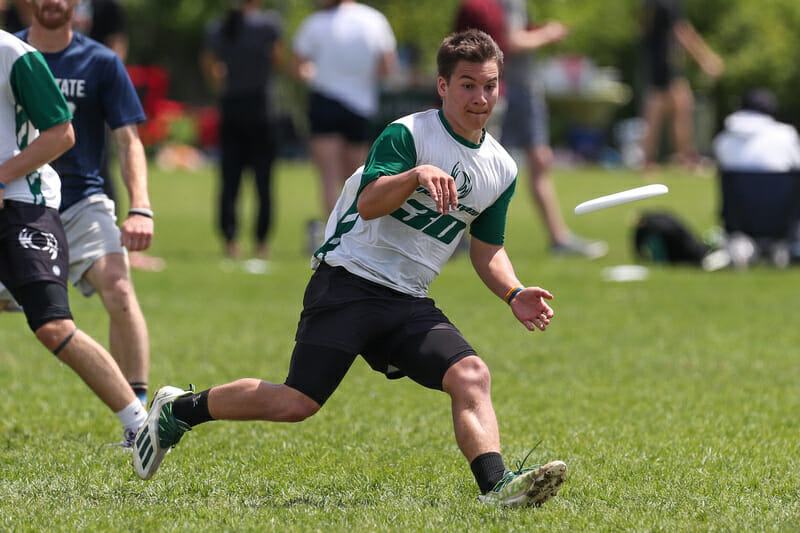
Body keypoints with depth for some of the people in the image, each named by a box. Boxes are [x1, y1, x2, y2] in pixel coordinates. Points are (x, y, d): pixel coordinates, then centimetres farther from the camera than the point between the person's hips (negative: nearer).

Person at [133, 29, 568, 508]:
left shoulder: (502, 170, 12)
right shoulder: (408, 134, -9)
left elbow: (488, 250, 21)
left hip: (409, 304, 6)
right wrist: (417, 174, -38)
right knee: (296, 404, -12)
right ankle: (180, 409, 10)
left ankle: (495, 486, -31)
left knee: (471, 374, -20)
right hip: (350, 283, -6)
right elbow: (369, 203, -22)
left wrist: (514, 294, 4)